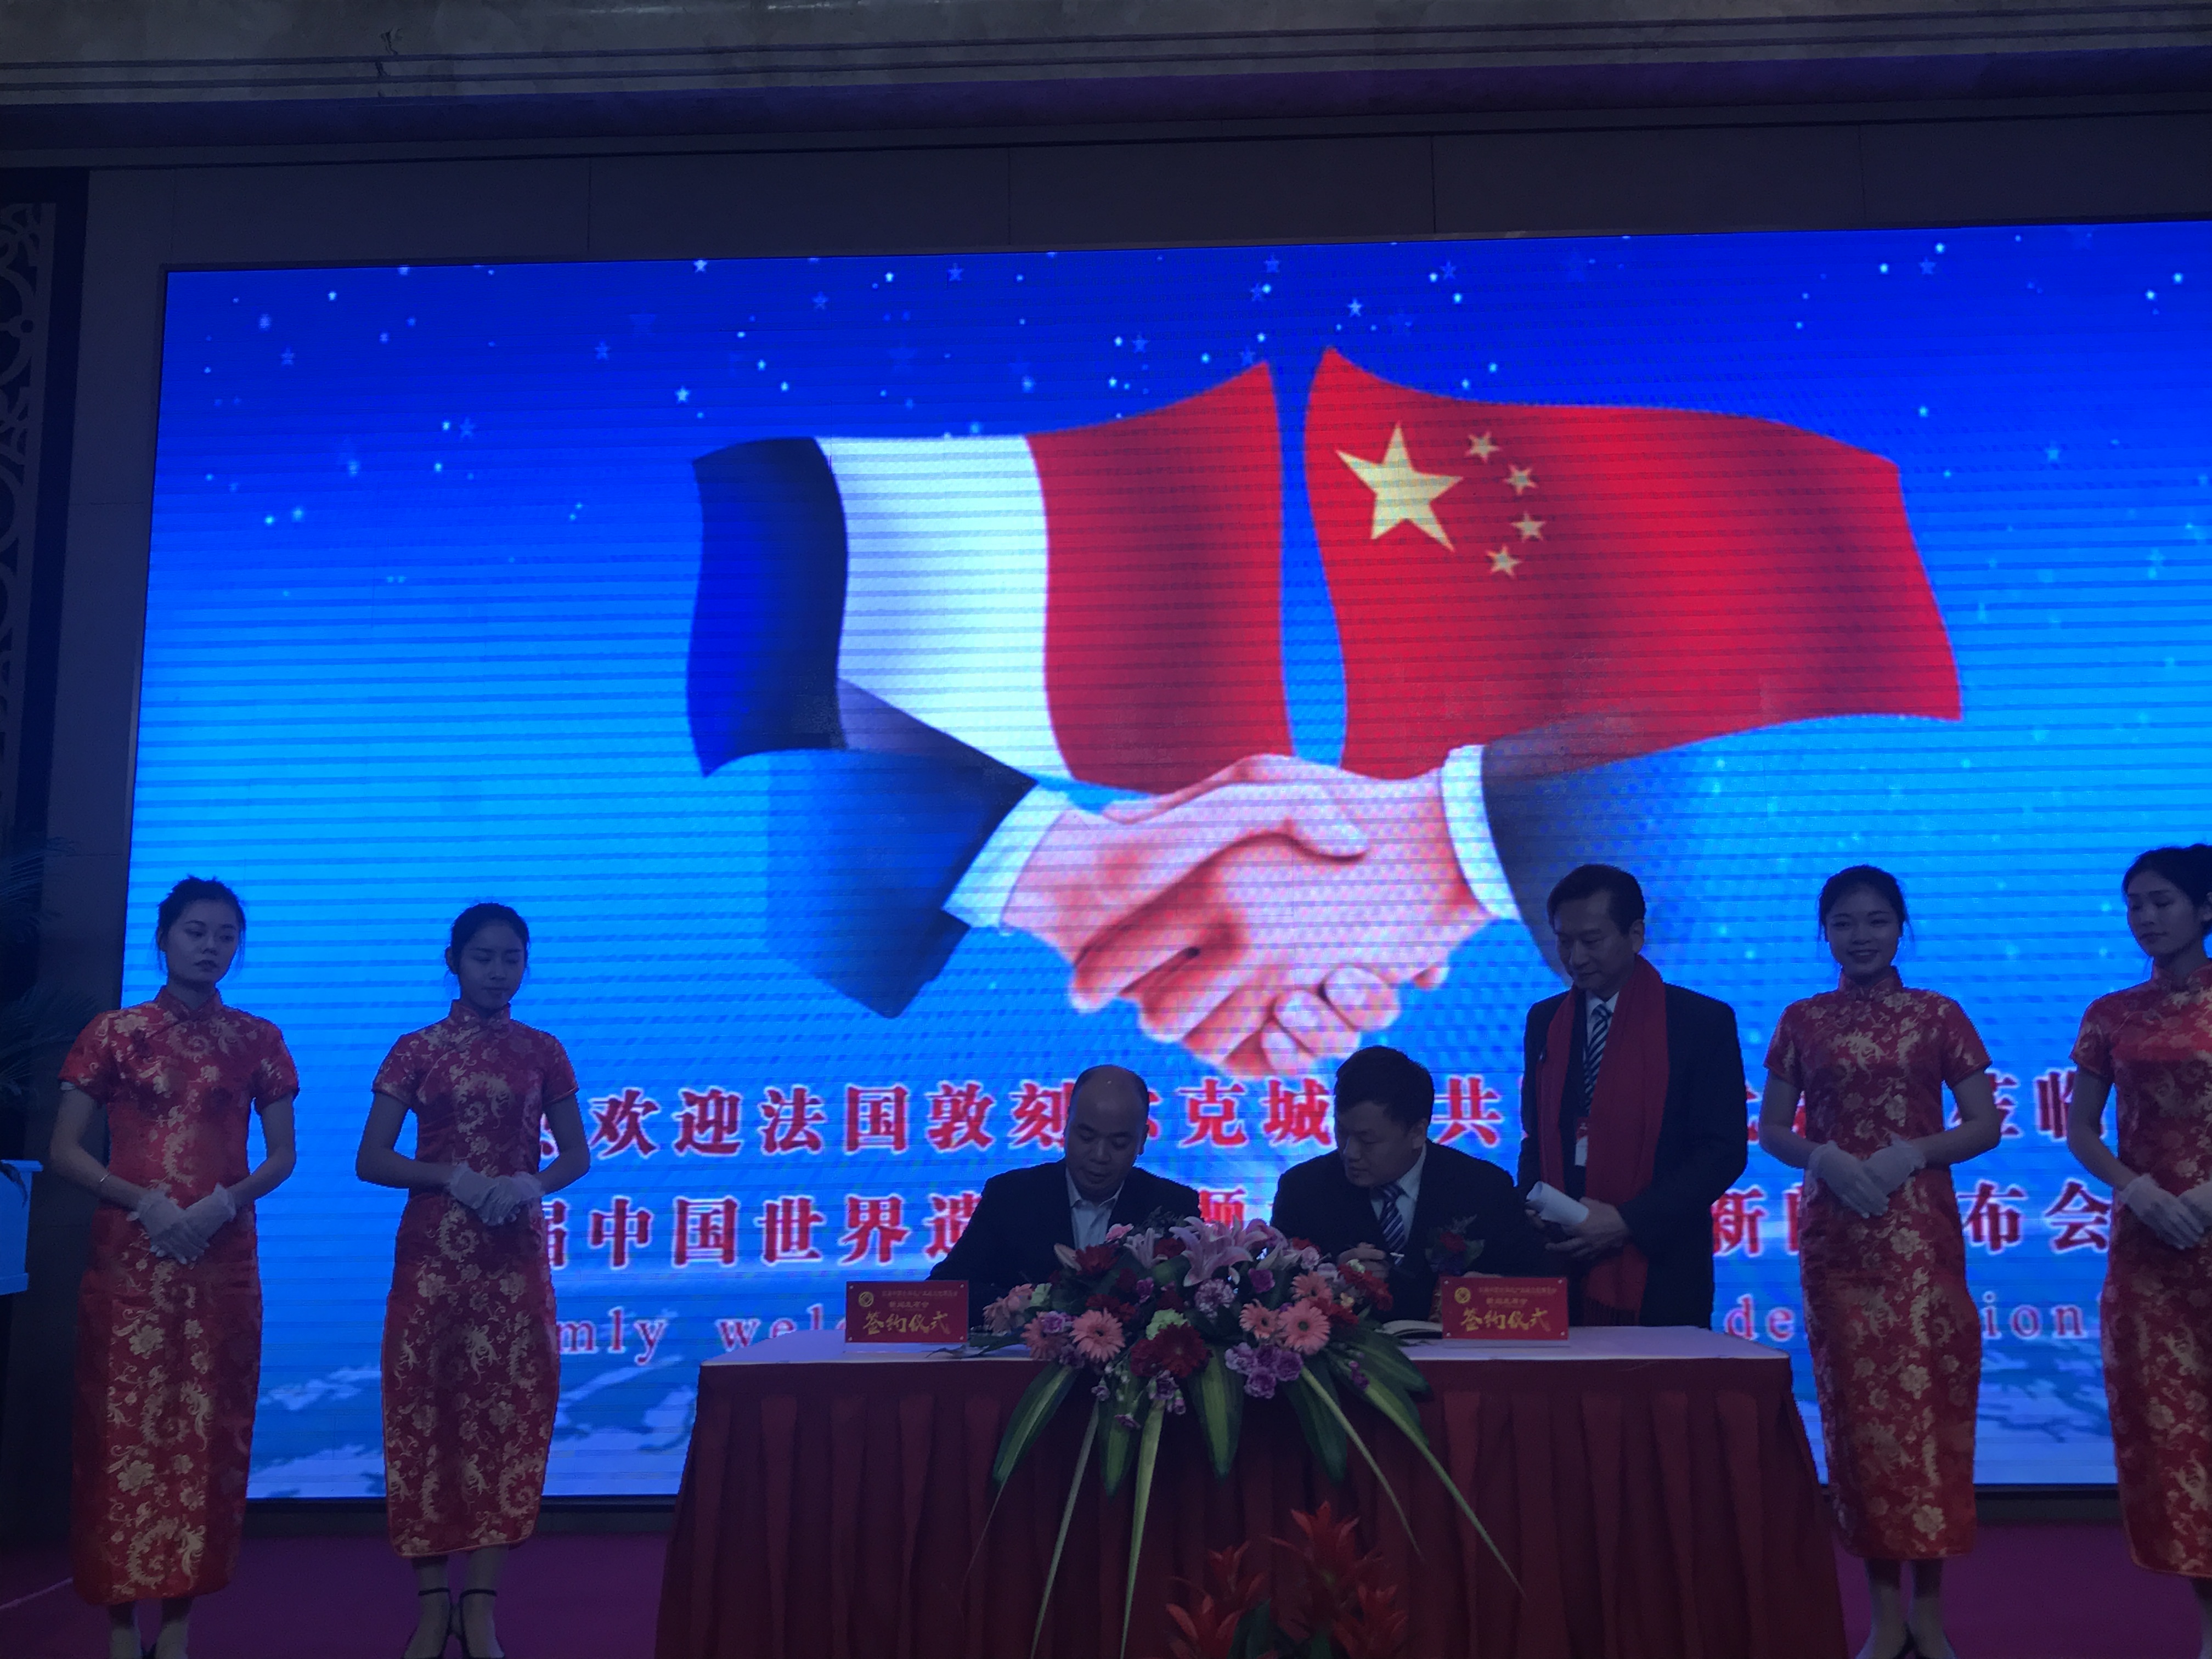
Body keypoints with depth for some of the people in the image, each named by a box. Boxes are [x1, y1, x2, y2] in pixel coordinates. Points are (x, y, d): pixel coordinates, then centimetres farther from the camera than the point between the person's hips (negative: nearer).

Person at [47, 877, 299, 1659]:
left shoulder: (257, 1039, 7)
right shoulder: (113, 1032, 3)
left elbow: (281, 1155, 8)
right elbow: (65, 1150, 0)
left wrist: (227, 1201, -10)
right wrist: (143, 1201, -13)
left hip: (223, 1259, 2)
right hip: (129, 1257, -1)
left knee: (208, 1430, 2)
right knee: (124, 1426, -1)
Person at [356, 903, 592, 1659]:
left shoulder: (542, 1052, 6)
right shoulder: (417, 1050, 2)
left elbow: (575, 1155, 9)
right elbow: (371, 1159, -2)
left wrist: (532, 1184, -12)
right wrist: (454, 1178, -16)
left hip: (515, 1253, 1)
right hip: (434, 1250, -1)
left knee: (508, 1409, -1)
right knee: (427, 1407, -1)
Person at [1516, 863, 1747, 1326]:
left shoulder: (1704, 1022, -2)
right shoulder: (1544, 1021, 12)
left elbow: (1724, 1150, -6)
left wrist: (1627, 1222, -14)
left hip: (1659, 1274, -3)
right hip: (1560, 1263, 3)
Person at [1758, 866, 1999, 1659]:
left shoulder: (1938, 1015, 3)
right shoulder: (1801, 1021, 6)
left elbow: (1985, 1124, 2)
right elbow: (1771, 1130, 8)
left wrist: (1912, 1153, -14)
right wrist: (1822, 1157, -11)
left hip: (1921, 1232, -1)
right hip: (1835, 1235, 1)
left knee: (1927, 1400, -3)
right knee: (1856, 1406, 2)